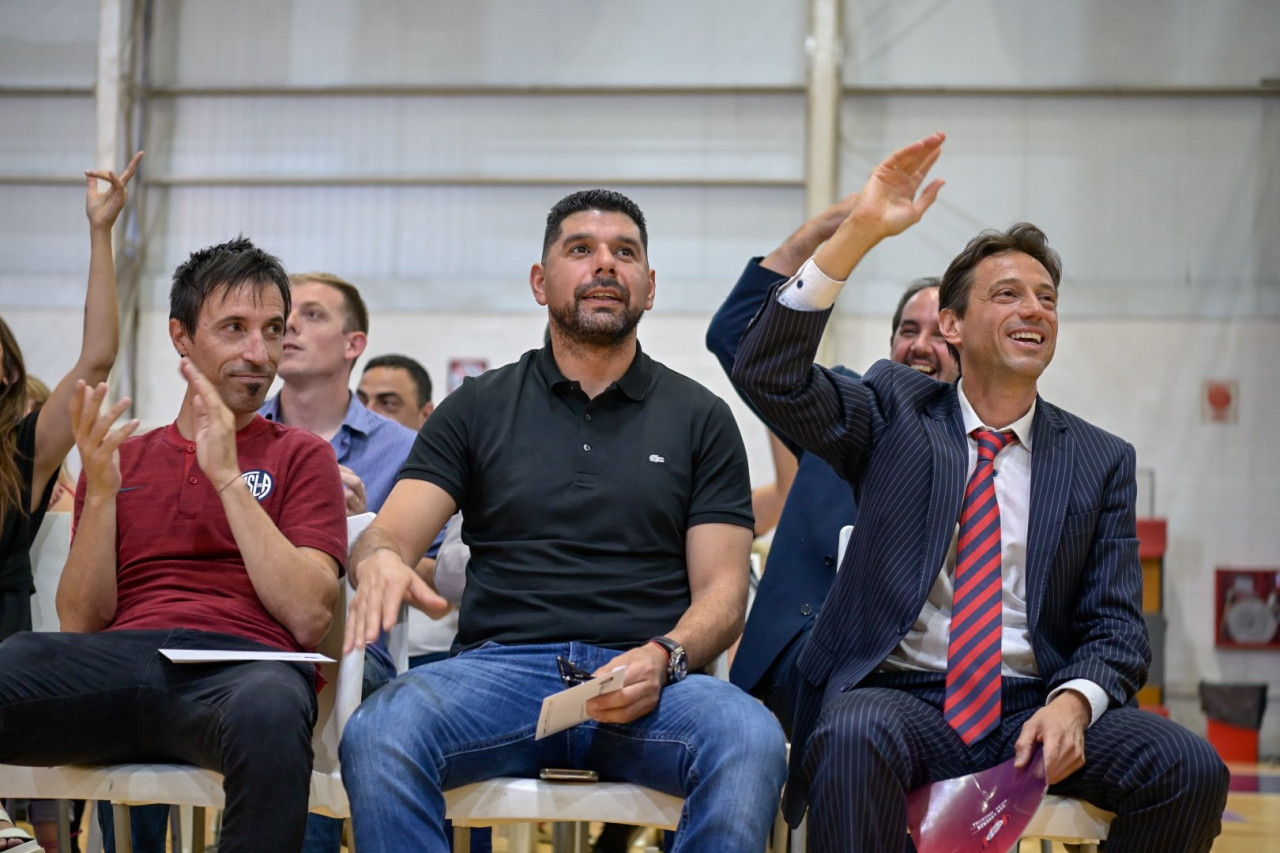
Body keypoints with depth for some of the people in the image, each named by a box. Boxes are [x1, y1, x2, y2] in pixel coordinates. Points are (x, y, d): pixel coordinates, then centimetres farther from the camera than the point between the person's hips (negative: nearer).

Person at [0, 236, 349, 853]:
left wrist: (229, 477, -1)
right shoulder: (119, 459, 25)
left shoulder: (300, 455, 18)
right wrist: (101, 490, 3)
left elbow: (309, 617, 2)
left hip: (239, 663, -1)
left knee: (268, 712, -40)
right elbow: (79, 625, 15)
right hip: (118, 660, 2)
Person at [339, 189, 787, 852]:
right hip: (500, 666, 0)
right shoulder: (478, 409, 18)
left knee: (751, 740, -34)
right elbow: (388, 533, 8)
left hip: (651, 679, 0)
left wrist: (662, 657, -13)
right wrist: (379, 562, -19)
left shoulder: (699, 418, 17)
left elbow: (721, 589, 10)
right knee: (375, 735, -33)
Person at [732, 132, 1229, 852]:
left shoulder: (1103, 461, 12)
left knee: (1192, 768, -22)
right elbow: (769, 374, -7)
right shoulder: (896, 410, 9)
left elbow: (1115, 627, 8)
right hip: (904, 699, -3)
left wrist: (1072, 703, -16)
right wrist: (858, 235, -15)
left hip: (1036, 706, 3)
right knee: (854, 737, -37)